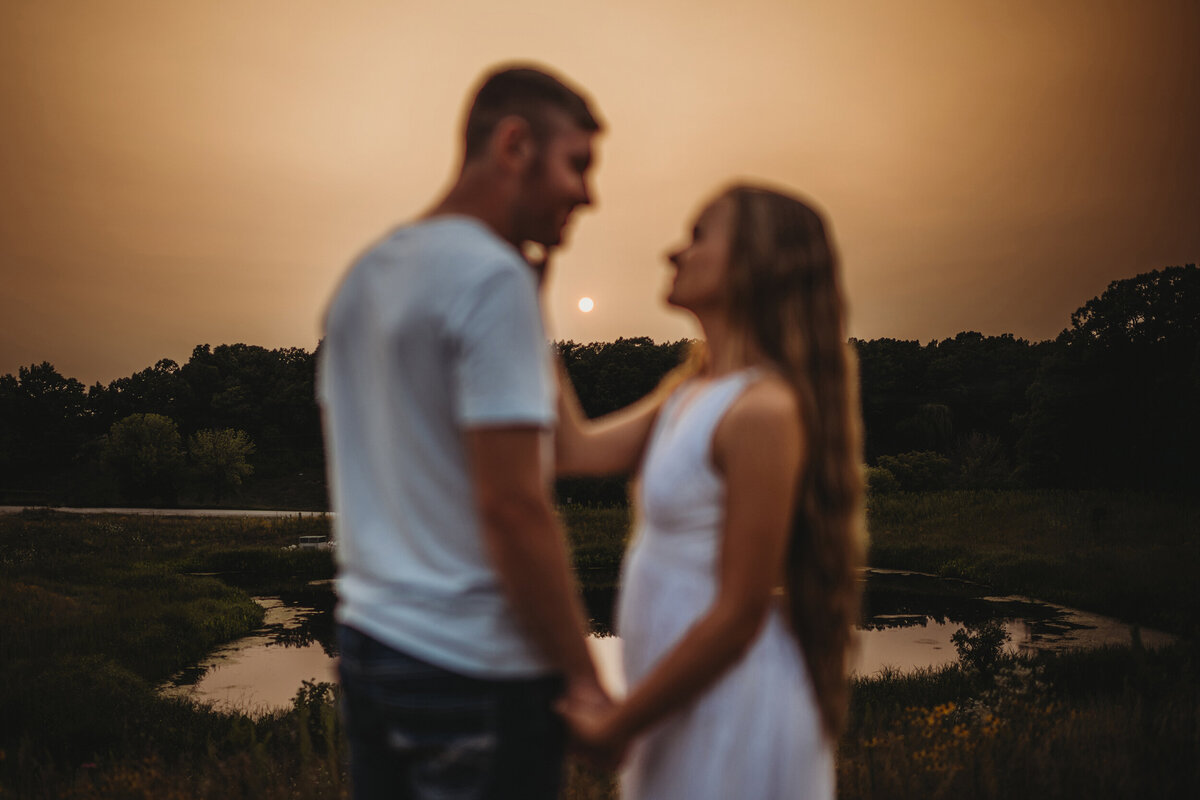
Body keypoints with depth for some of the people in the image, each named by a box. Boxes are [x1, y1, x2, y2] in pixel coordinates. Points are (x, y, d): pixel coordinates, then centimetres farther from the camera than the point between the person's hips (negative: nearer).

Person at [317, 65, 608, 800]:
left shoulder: (365, 273, 10)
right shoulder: (493, 278, -17)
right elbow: (511, 506, -22)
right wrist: (584, 680, -15)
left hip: (367, 636, 9)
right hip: (474, 669, -8)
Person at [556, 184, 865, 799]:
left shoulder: (764, 408, -21)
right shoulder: (690, 389, 7)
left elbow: (738, 614, -21)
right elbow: (578, 451, 3)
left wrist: (617, 727, -13)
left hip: (734, 703, -8)